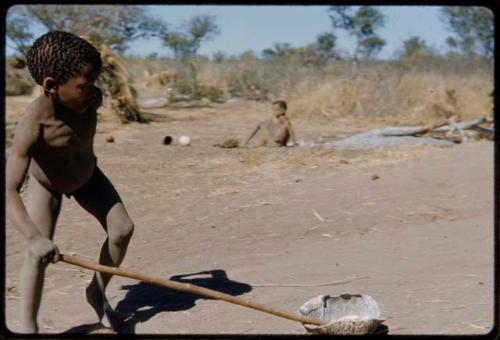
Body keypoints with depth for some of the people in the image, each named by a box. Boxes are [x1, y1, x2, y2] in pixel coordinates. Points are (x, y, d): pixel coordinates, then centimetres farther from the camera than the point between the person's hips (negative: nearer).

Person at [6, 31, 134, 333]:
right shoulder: (33, 124, -42)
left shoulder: (92, 99, -28)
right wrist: (34, 237, -58)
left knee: (122, 229, -8)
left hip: (88, 176, 4)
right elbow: (9, 191, -46)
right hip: (46, 185, -4)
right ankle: (28, 328, -3)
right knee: (38, 254, -18)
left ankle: (98, 291, 15)